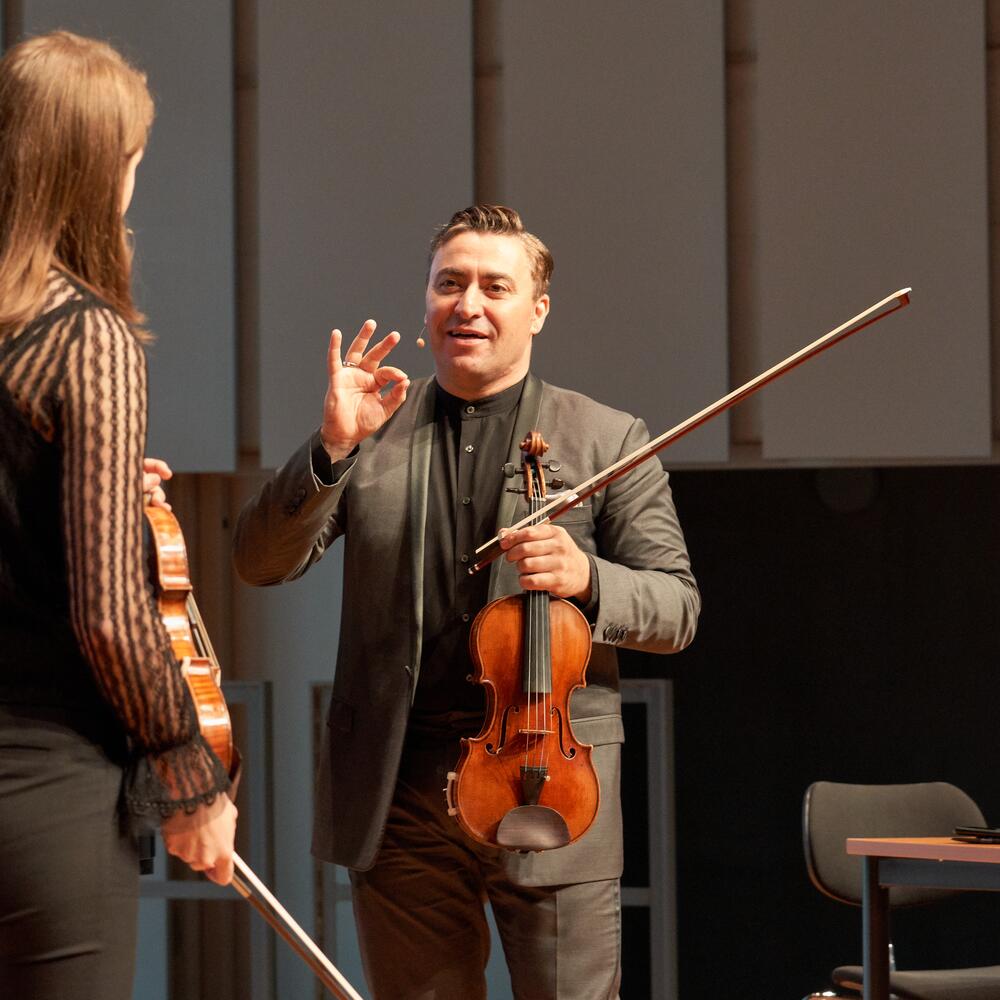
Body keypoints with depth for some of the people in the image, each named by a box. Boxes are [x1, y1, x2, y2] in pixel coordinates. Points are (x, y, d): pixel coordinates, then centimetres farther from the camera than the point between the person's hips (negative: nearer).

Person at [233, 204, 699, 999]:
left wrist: (587, 578, -18)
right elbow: (262, 563, 0)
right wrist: (332, 448, -15)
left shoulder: (608, 442, 5)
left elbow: (677, 608, 2)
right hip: (400, 794, 2)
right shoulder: (373, 433, 9)